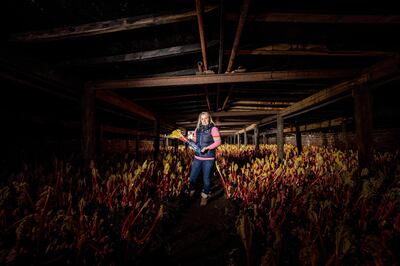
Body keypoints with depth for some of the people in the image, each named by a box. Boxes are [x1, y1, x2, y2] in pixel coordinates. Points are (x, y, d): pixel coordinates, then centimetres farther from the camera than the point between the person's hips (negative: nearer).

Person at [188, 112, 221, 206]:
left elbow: (218, 142, -11)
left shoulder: (213, 129, -5)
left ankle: (204, 196, 25)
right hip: (197, 157, 5)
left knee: (206, 178, 6)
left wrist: (207, 148, -20)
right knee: (192, 177, 9)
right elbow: (194, 141, 15)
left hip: (208, 159, -4)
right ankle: (191, 192, 33)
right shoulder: (197, 129, 11)